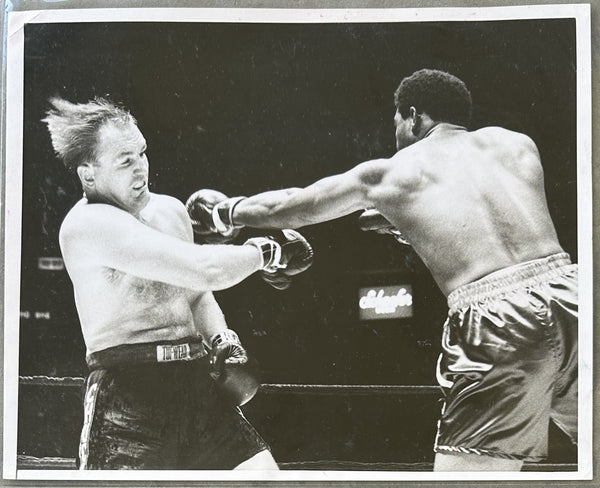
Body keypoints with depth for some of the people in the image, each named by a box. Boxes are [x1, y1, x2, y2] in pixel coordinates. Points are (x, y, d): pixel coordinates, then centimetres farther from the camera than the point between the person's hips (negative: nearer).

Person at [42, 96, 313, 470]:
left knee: (264, 473, 0)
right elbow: (207, 270, -22)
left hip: (197, 381, 7)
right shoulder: (88, 224, -16)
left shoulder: (171, 210, 12)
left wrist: (224, 341, 7)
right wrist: (264, 251, -5)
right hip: (129, 393, -7)